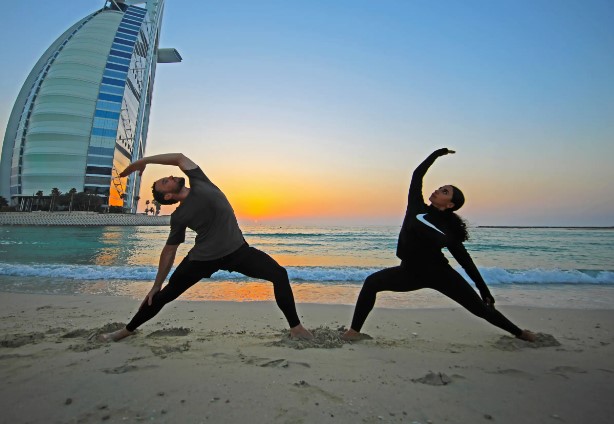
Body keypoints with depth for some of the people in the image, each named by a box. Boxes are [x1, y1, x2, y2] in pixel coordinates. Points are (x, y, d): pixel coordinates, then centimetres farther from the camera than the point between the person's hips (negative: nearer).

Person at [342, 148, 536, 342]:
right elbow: (417, 175, -1)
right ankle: (354, 331, -7)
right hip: (411, 272, 3)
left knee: (482, 308, 7)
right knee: (372, 282, -14)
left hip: (439, 274, -2)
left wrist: (485, 291, -3)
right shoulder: (417, 208, -6)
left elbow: (466, 262, -4)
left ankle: (520, 333, 36)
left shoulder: (448, 230, -12)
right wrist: (438, 153, 7)